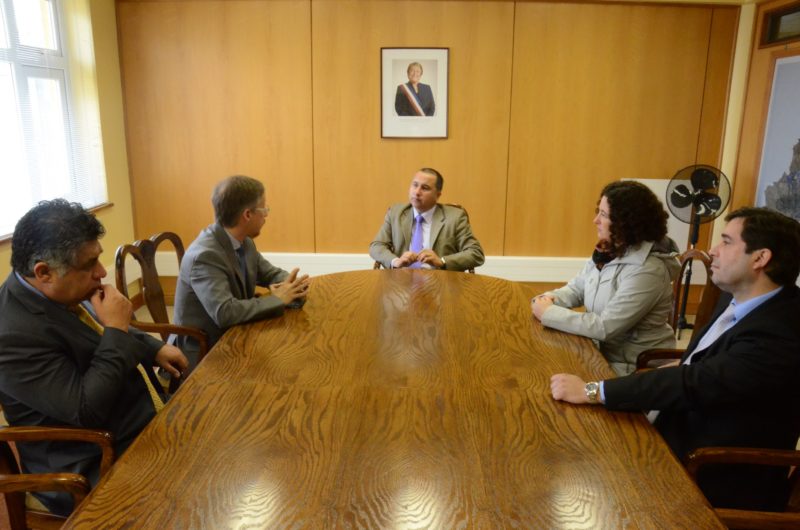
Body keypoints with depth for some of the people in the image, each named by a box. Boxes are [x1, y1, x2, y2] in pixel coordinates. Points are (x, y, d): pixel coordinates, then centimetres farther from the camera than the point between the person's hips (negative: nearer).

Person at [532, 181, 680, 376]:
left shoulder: (647, 271, -27)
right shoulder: (608, 251, 2)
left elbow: (605, 327, -29)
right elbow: (576, 288, 11)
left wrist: (549, 313, -22)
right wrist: (550, 300, -12)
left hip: (635, 367, -7)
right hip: (602, 351, 7)